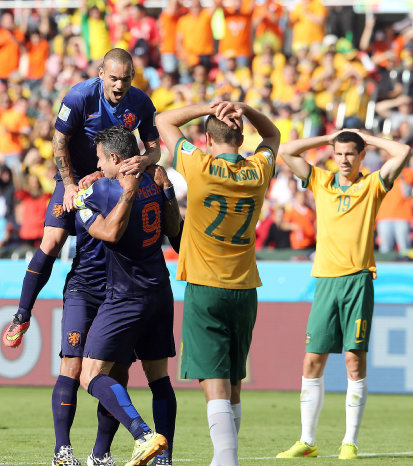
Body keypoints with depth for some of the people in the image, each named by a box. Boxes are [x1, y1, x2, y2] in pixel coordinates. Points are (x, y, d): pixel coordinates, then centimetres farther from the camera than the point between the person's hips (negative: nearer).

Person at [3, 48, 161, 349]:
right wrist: (70, 185, -17)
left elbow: (154, 148, -5)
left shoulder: (141, 104, -13)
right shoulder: (80, 97, -22)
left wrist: (144, 161, -29)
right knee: (51, 243, -14)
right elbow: (60, 142, -13)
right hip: (75, 177, -3)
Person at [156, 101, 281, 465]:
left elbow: (163, 121, 5)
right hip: (245, 289, 4)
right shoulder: (258, 171, 2)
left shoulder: (199, 167, -8)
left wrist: (209, 108, 1)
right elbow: (272, 134, 24)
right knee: (234, 384, 14)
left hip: (204, 288, -4)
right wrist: (243, 110, 7)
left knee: (215, 383, -11)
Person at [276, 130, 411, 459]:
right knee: (313, 362, 1)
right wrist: (328, 138, 12)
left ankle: (350, 443, 0)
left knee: (355, 361, -5)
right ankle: (307, 442, 7)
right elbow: (286, 151, 11)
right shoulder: (320, 182, 13)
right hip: (325, 280, 3)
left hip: (357, 280, -3)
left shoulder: (372, 185, 6)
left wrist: (366, 137, 5)